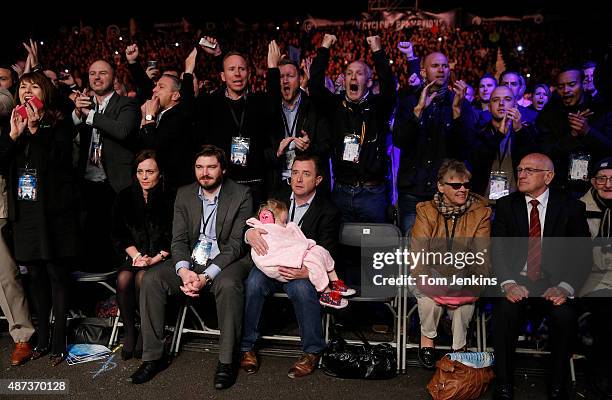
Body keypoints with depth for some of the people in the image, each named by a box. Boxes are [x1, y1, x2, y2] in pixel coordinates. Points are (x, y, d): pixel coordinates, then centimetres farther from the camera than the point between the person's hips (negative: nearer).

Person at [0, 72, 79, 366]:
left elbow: (57, 161, -12)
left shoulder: (60, 124, 0)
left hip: (53, 212, -5)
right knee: (36, 276, 11)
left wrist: (36, 130, -16)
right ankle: (42, 339, 23)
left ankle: (58, 342, 8)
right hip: (24, 213, 5)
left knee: (57, 275, 0)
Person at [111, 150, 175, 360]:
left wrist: (154, 259, -15)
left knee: (142, 277, -31)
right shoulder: (125, 197, 5)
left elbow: (175, 240, -6)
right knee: (123, 278, -27)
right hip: (135, 256, 3)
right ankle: (129, 332, -11)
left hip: (162, 258, -3)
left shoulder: (170, 199, -6)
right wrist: (136, 255, -7)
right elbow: (119, 235, 8)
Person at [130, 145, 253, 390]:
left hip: (228, 260, -4)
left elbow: (236, 244, -13)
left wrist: (207, 276, -24)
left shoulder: (241, 195, -7)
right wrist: (184, 271, -19)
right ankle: (153, 356, -6)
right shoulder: (184, 195, 7)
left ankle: (226, 361, -20)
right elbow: (178, 239, 2)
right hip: (191, 261, 4)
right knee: (151, 279, -17)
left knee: (228, 284, -36)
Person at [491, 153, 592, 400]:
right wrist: (508, 284, -22)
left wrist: (565, 287, -20)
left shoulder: (570, 207, 3)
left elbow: (583, 253, -3)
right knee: (506, 310, -29)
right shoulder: (506, 205, 5)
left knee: (564, 314, -30)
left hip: (553, 283, 0)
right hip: (516, 280, 0)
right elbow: (498, 250, -4)